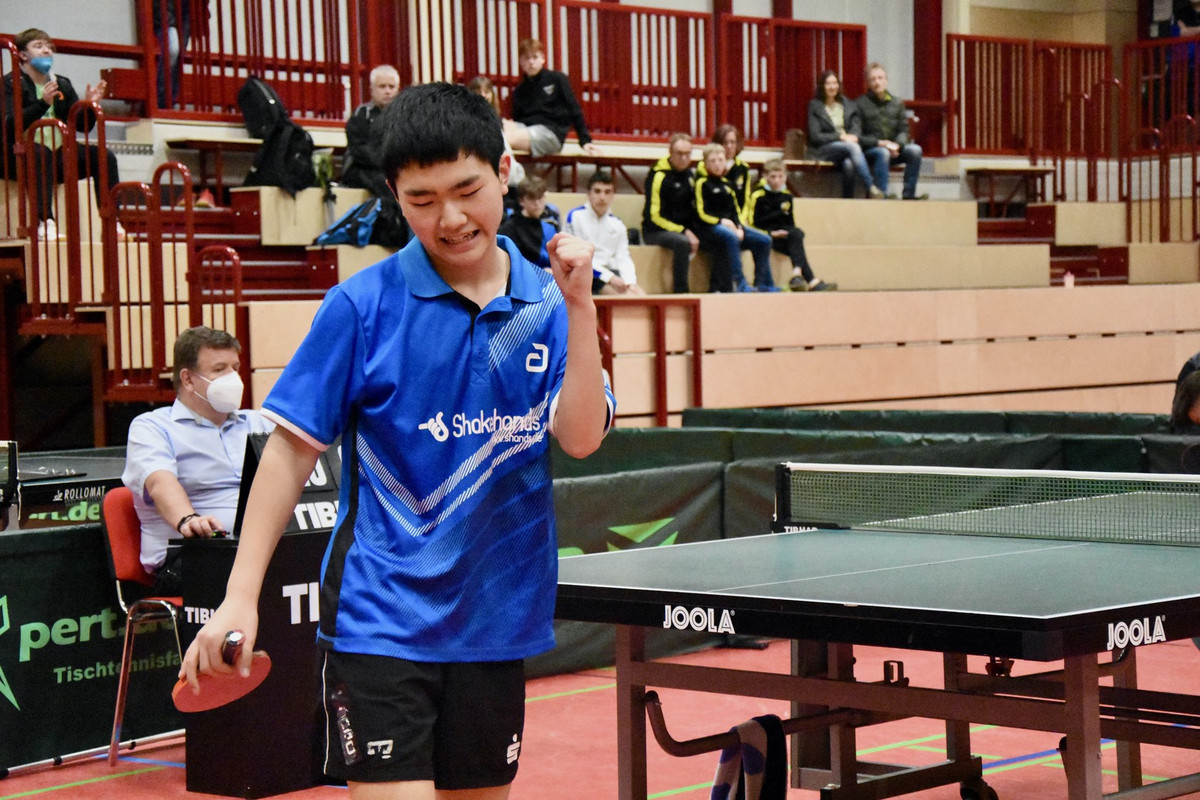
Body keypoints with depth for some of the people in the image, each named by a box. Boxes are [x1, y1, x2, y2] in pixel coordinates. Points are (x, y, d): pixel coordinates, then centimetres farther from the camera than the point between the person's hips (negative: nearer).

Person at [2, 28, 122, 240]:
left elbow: (83, 126, 16)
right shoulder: (11, 84, 0)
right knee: (41, 152, -39)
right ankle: (45, 222, -43)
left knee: (104, 156, -14)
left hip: (58, 155, 6)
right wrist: (42, 104, -27)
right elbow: (10, 126, -17)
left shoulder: (62, 84, 18)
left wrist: (89, 105, -4)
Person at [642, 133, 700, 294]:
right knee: (683, 243, -37)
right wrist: (683, 232, -20)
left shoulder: (690, 174, 11)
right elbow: (654, 216, -16)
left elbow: (695, 207, 20)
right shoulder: (659, 176, -13)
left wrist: (690, 231, 1)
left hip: (685, 230, 7)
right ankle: (680, 291, -31)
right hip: (655, 231, -7)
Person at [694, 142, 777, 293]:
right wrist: (721, 221, -17)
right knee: (731, 237, -40)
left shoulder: (727, 185, 22)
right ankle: (740, 284, -42)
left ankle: (763, 284, -7)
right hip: (709, 228, -7)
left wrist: (739, 227, -1)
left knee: (764, 240, -9)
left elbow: (736, 210, 18)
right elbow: (701, 213, -7)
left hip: (730, 226, 7)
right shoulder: (702, 183, 1)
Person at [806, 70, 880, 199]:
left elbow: (857, 128, 12)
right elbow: (815, 136, -1)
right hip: (824, 150, -3)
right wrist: (841, 137, -10)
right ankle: (870, 189, -48)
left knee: (849, 164, -37)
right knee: (853, 147, -36)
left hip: (849, 144, 3)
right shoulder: (815, 106, 8)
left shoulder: (849, 105, 20)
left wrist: (852, 137, -14)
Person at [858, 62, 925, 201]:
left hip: (894, 149, 4)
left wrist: (897, 145, -13)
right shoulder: (861, 104, 0)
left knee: (915, 150, -23)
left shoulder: (897, 102, 14)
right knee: (883, 153, -37)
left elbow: (903, 130, 9)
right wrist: (880, 143, -17)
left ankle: (908, 193, -23)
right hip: (869, 150, -4)